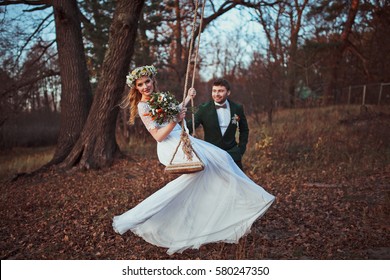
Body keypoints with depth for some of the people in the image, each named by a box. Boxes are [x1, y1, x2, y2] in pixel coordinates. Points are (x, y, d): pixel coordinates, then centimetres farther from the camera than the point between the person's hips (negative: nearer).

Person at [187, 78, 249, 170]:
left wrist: (241, 150, 5)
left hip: (232, 155, 2)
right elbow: (189, 127, -12)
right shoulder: (204, 109, -5)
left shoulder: (237, 108, 1)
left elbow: (244, 130, 13)